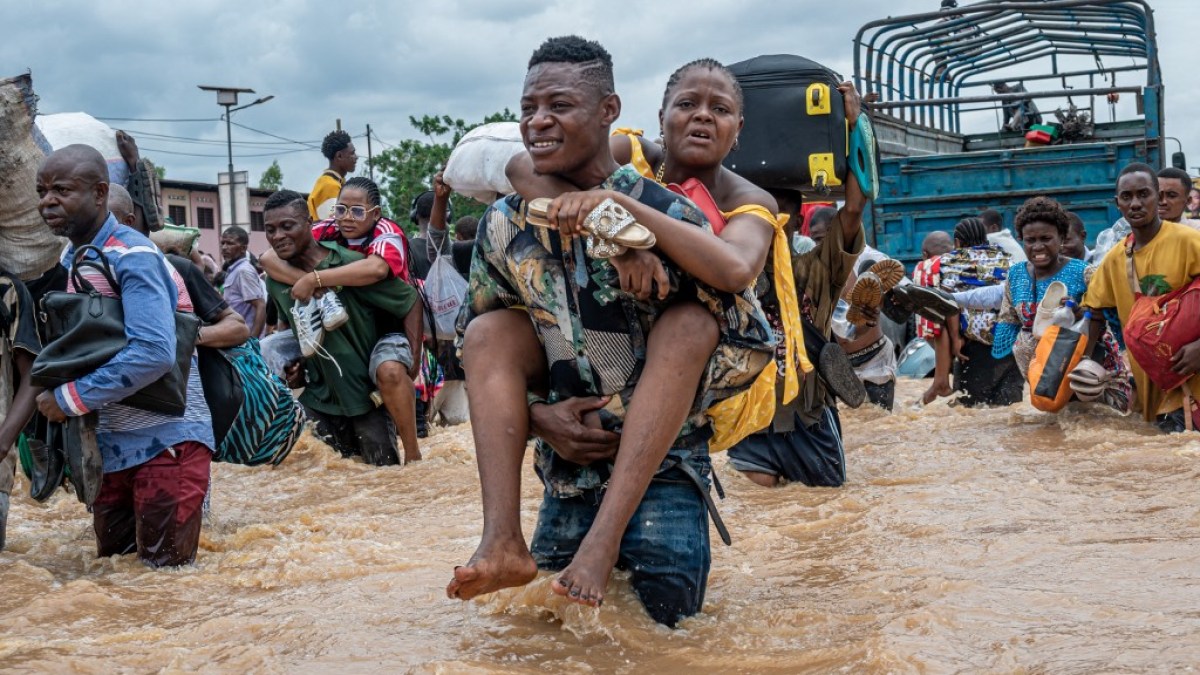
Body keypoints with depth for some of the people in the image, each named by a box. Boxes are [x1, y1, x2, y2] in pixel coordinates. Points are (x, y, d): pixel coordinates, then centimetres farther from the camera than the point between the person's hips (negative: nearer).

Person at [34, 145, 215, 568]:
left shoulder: (133, 258, -20)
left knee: (166, 565, 1)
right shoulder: (68, 258, 6)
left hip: (165, 436, -8)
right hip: (109, 440, 8)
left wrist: (71, 399, -24)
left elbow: (154, 354, -30)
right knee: (113, 556, 17)